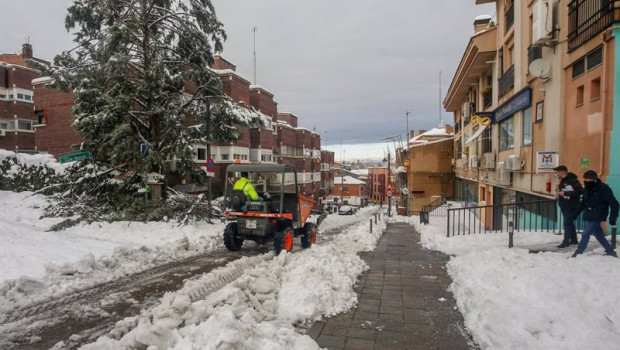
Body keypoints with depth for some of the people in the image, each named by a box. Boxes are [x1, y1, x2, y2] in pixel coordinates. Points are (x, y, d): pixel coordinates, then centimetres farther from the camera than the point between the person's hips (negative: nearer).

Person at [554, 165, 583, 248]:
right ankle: (574, 240, 28)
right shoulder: (563, 180, 11)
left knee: (567, 223, -7)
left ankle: (566, 241, -3)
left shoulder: (572, 180, -19)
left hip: (571, 206, -10)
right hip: (564, 206, 10)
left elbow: (580, 191, -25)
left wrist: (565, 193, -25)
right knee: (569, 223, 17)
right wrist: (559, 191, 5)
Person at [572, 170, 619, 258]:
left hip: (596, 218, -7)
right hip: (589, 217, 7)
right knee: (598, 235, 15)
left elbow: (614, 205, -13)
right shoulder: (587, 189, 4)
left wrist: (612, 220, -15)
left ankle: (578, 253, -5)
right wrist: (575, 214, 14)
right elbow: (583, 204, 17)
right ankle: (610, 251, 29)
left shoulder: (603, 189, -16)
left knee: (585, 234, -10)